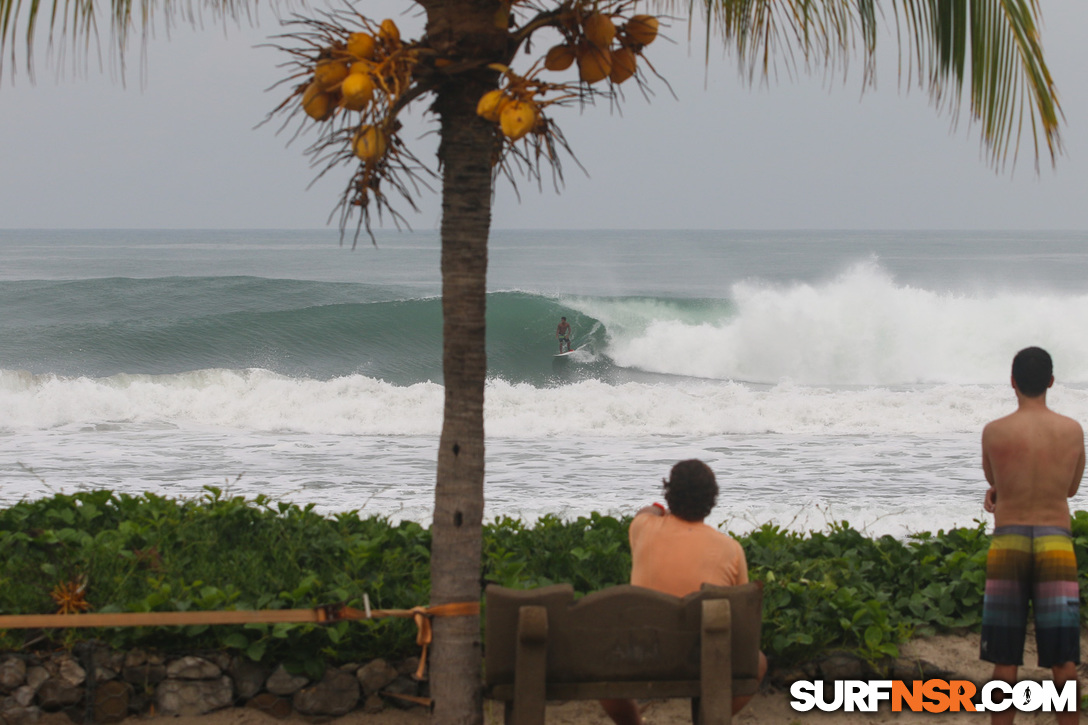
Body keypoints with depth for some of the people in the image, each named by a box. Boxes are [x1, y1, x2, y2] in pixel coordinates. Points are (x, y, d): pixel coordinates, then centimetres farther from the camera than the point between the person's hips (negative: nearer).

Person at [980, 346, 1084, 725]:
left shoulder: (994, 432, -5)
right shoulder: (1073, 431, 0)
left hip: (1008, 542, -1)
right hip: (1056, 543, 1)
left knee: (1005, 661, 6)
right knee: (1063, 661, 2)